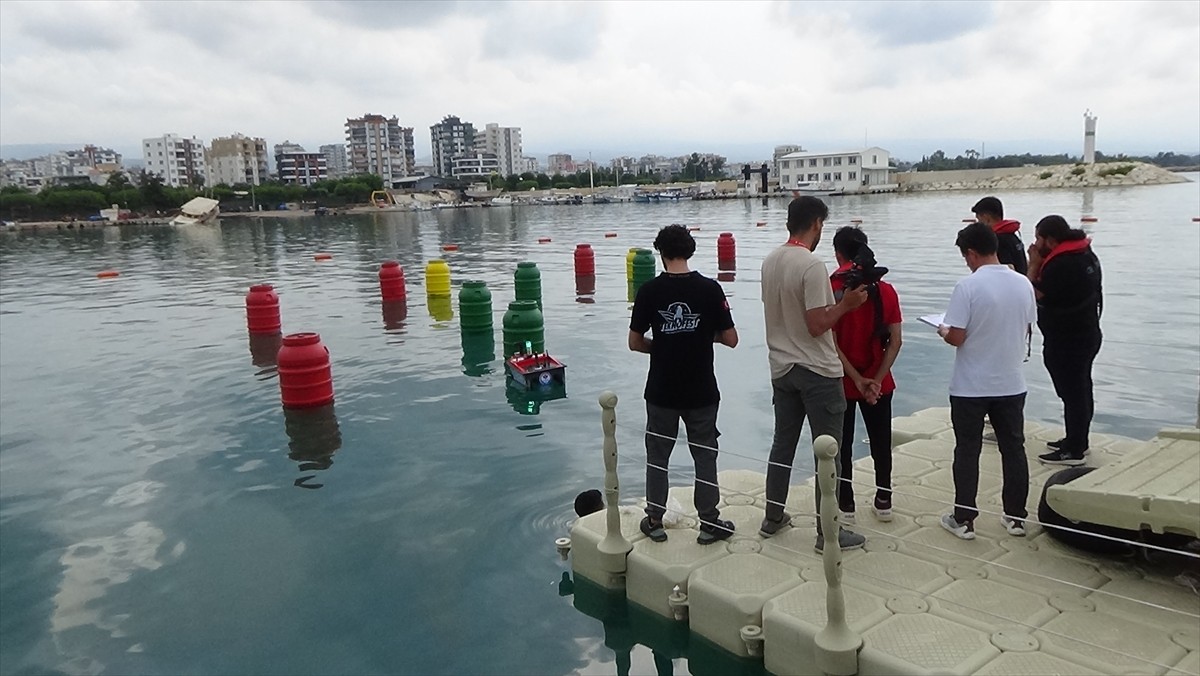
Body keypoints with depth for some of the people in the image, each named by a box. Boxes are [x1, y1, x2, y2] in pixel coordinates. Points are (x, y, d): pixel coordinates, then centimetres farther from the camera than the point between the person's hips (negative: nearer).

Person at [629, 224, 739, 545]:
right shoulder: (709, 288, -9)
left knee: (657, 456, 14)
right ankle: (709, 523, 20)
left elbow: (635, 342, -4)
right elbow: (730, 339, -5)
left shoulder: (649, 290, -9)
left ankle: (654, 521, 23)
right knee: (705, 456, 12)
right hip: (701, 391, 0)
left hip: (661, 391, 0)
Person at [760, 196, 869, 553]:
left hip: (782, 369, 8)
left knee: (782, 444, 18)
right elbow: (817, 325, -22)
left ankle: (773, 517, 29)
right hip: (817, 372, -8)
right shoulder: (812, 266, -19)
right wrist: (846, 304, -8)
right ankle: (828, 532, 10)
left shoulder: (770, 261, 6)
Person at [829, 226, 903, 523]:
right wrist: (876, 380, -9)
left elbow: (831, 343, -17)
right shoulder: (886, 290, -2)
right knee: (881, 441, 17)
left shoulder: (831, 289, -14)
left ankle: (845, 504, 19)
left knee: (842, 445, 11)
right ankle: (883, 502, 27)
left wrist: (857, 379, -14)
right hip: (879, 382, 3)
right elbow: (895, 341, -6)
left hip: (842, 383, -3)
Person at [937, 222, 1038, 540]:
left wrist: (943, 331, 2)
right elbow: (1026, 328, 10)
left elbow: (956, 338, -19)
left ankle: (964, 519, 13)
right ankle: (1015, 516, 24)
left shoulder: (968, 285, -18)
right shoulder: (1023, 284, -1)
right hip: (1011, 383, 5)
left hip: (970, 386, -4)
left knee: (967, 451, 6)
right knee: (1014, 449, 14)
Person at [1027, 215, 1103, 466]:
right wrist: (1041, 264, 2)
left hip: (1067, 341, -10)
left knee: (1071, 392, -3)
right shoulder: (1085, 253, 9)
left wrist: (1034, 264, -10)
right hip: (1085, 334, 10)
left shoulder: (1061, 264, -24)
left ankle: (1074, 450, 4)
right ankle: (1078, 440, 32)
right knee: (1080, 389, 19)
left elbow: (1033, 295, -17)